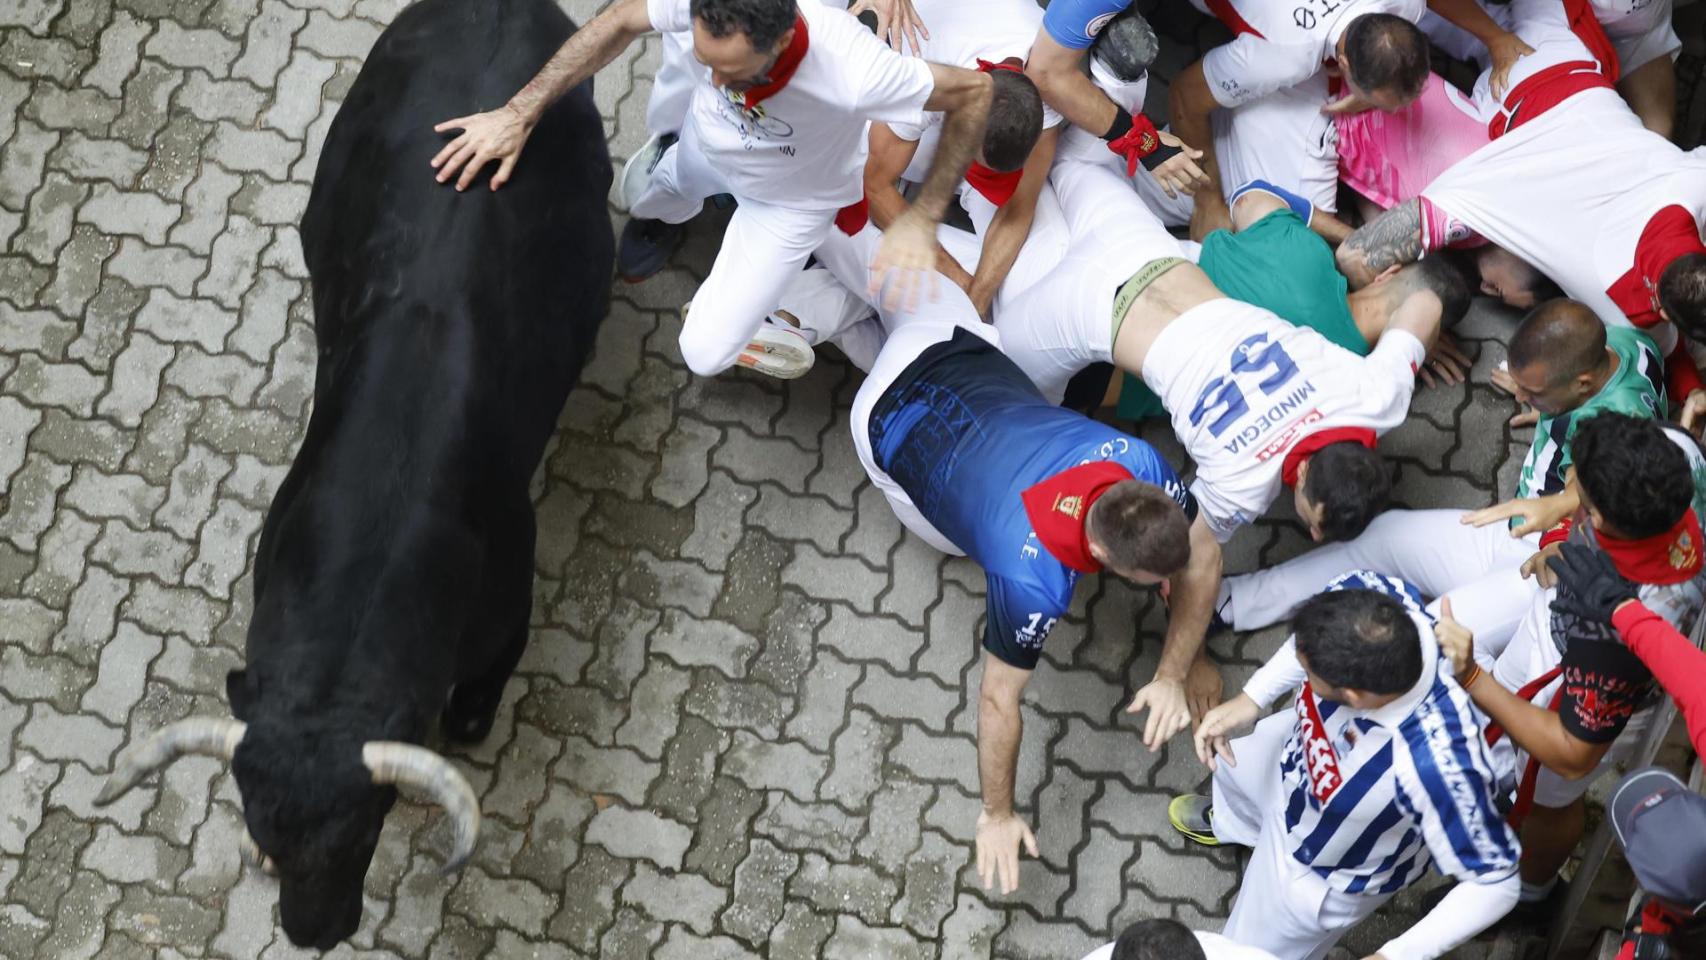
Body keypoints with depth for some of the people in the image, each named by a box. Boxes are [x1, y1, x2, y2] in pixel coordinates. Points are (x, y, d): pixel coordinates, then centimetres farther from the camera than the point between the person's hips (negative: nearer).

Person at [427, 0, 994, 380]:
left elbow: (973, 92, -31)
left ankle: (766, 339, 26)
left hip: (790, 199, -3)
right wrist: (519, 113, -21)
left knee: (705, 353, -6)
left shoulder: (855, 73, -48)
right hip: (704, 147, 3)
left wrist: (921, 220, -33)